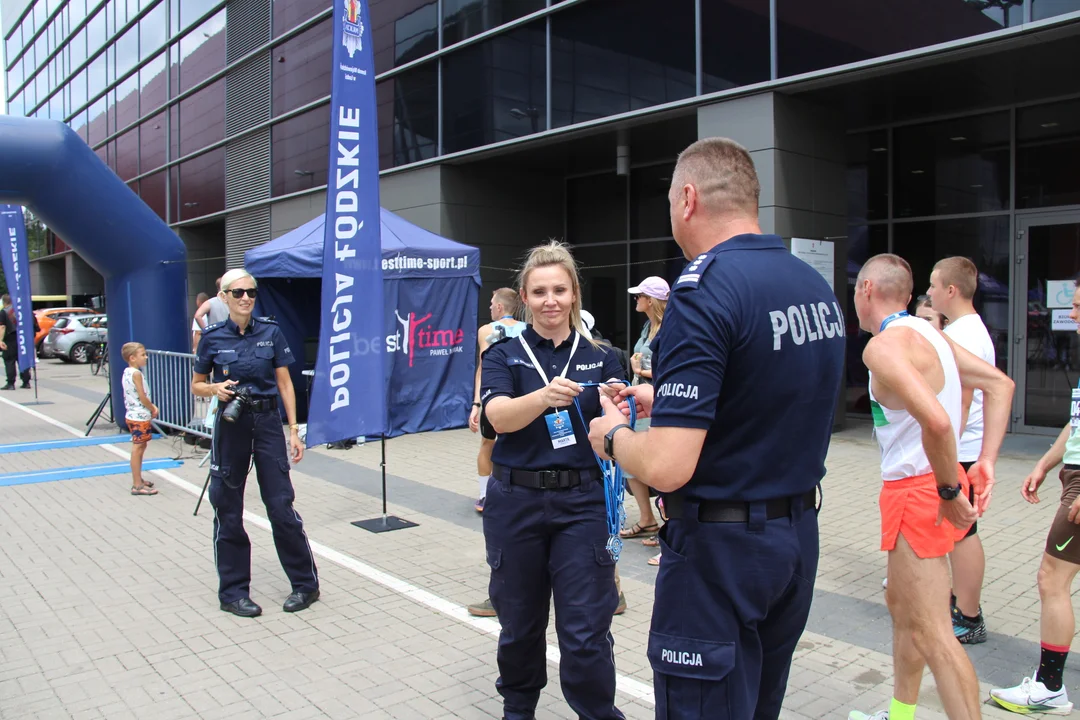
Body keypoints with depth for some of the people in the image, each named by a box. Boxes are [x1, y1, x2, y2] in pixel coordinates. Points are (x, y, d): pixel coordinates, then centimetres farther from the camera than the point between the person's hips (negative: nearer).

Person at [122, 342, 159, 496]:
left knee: (139, 447, 19)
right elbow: (142, 397, -19)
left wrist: (151, 406, 4)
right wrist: (153, 409, -5)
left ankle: (138, 480, 30)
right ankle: (137, 485, -3)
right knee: (137, 448, -6)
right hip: (140, 417, -10)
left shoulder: (127, 372, 11)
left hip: (132, 415, 10)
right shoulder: (136, 373, -18)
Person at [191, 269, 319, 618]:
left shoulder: (270, 332, 0)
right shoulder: (213, 337, 0)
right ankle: (233, 592, 19)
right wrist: (216, 388, -13)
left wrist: (293, 430, -2)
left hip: (267, 422, 0)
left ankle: (306, 583, 13)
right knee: (228, 511, 6)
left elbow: (285, 383, 2)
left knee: (281, 505, -1)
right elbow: (196, 385, 10)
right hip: (231, 424, 1)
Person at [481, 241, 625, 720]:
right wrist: (545, 397, -38)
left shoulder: (601, 358, 4)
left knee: (586, 630, -1)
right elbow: (498, 415, -18)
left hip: (583, 502, 0)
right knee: (520, 621, 15)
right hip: (516, 501, 1)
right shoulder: (504, 355, 1)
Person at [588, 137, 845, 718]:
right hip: (798, 536, 9)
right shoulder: (817, 288, 5)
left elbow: (666, 467, -28)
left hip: (720, 547, -9)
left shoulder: (705, 290, -22)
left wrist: (612, 435, -6)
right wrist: (668, 399, 20)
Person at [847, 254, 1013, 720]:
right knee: (902, 606, 23)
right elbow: (999, 384, 14)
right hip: (933, 482, 10)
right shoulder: (926, 332, 10)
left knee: (931, 632, -5)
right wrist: (986, 461, 7)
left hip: (917, 491, -10)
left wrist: (948, 490, -21)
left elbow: (936, 421, -34)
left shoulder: (884, 346, -20)